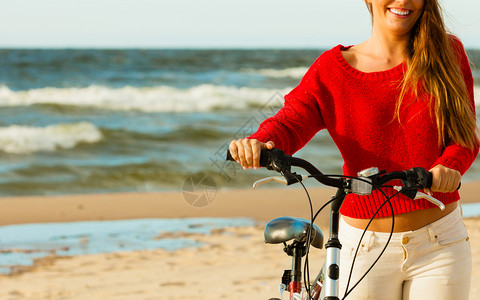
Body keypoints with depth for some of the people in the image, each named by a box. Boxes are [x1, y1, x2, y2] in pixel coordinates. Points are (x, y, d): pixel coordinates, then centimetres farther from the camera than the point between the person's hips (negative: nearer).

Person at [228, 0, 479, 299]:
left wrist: (449, 167, -25)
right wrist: (258, 144, -36)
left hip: (441, 244, 1)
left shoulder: (447, 53, 2)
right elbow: (290, 120, -13)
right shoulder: (333, 68, -1)